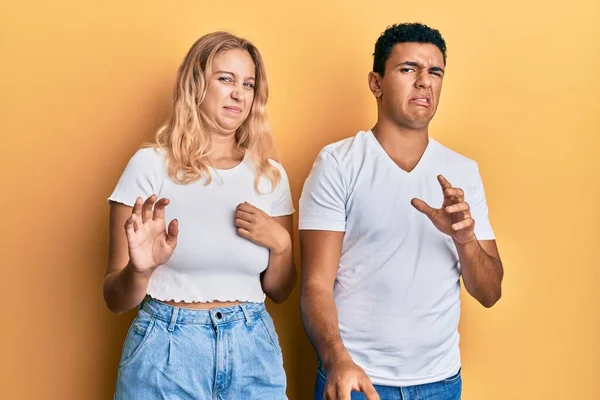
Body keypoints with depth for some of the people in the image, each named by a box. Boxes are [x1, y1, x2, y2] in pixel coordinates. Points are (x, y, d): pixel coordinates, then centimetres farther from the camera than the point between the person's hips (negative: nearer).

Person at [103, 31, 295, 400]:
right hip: (167, 351, -3)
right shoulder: (151, 165, -7)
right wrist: (139, 271, -26)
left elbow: (279, 291, 9)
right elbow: (116, 299, -5)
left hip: (253, 349, 3)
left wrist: (280, 243, -9)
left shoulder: (271, 175, 3)